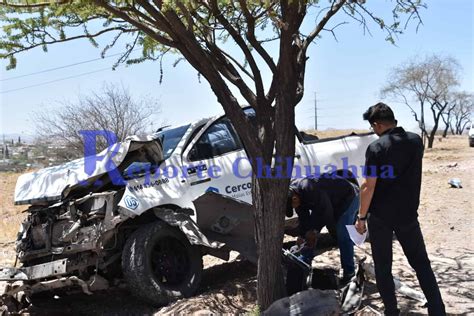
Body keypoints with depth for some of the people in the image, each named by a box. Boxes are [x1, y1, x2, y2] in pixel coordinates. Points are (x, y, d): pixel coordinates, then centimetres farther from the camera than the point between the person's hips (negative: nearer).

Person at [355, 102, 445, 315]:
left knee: (383, 266, 11)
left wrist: (361, 217, -6)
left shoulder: (376, 148, -14)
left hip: (380, 216, -4)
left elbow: (369, 187, -15)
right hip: (408, 214, 4)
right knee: (421, 262, 16)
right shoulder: (416, 141, 1)